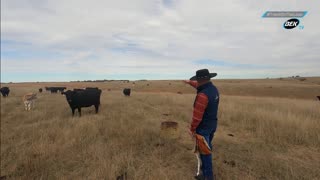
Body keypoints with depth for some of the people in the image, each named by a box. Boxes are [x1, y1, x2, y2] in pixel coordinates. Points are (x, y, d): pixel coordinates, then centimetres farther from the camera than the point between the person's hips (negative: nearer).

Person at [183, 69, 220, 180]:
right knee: (207, 147, 26)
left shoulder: (202, 95, -30)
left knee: (204, 151, 8)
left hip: (203, 127, -9)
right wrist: (189, 82, 34)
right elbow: (199, 86, 20)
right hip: (212, 124, 9)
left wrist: (192, 129, -13)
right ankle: (207, 167, 46)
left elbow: (197, 115, -27)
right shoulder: (213, 88, -1)